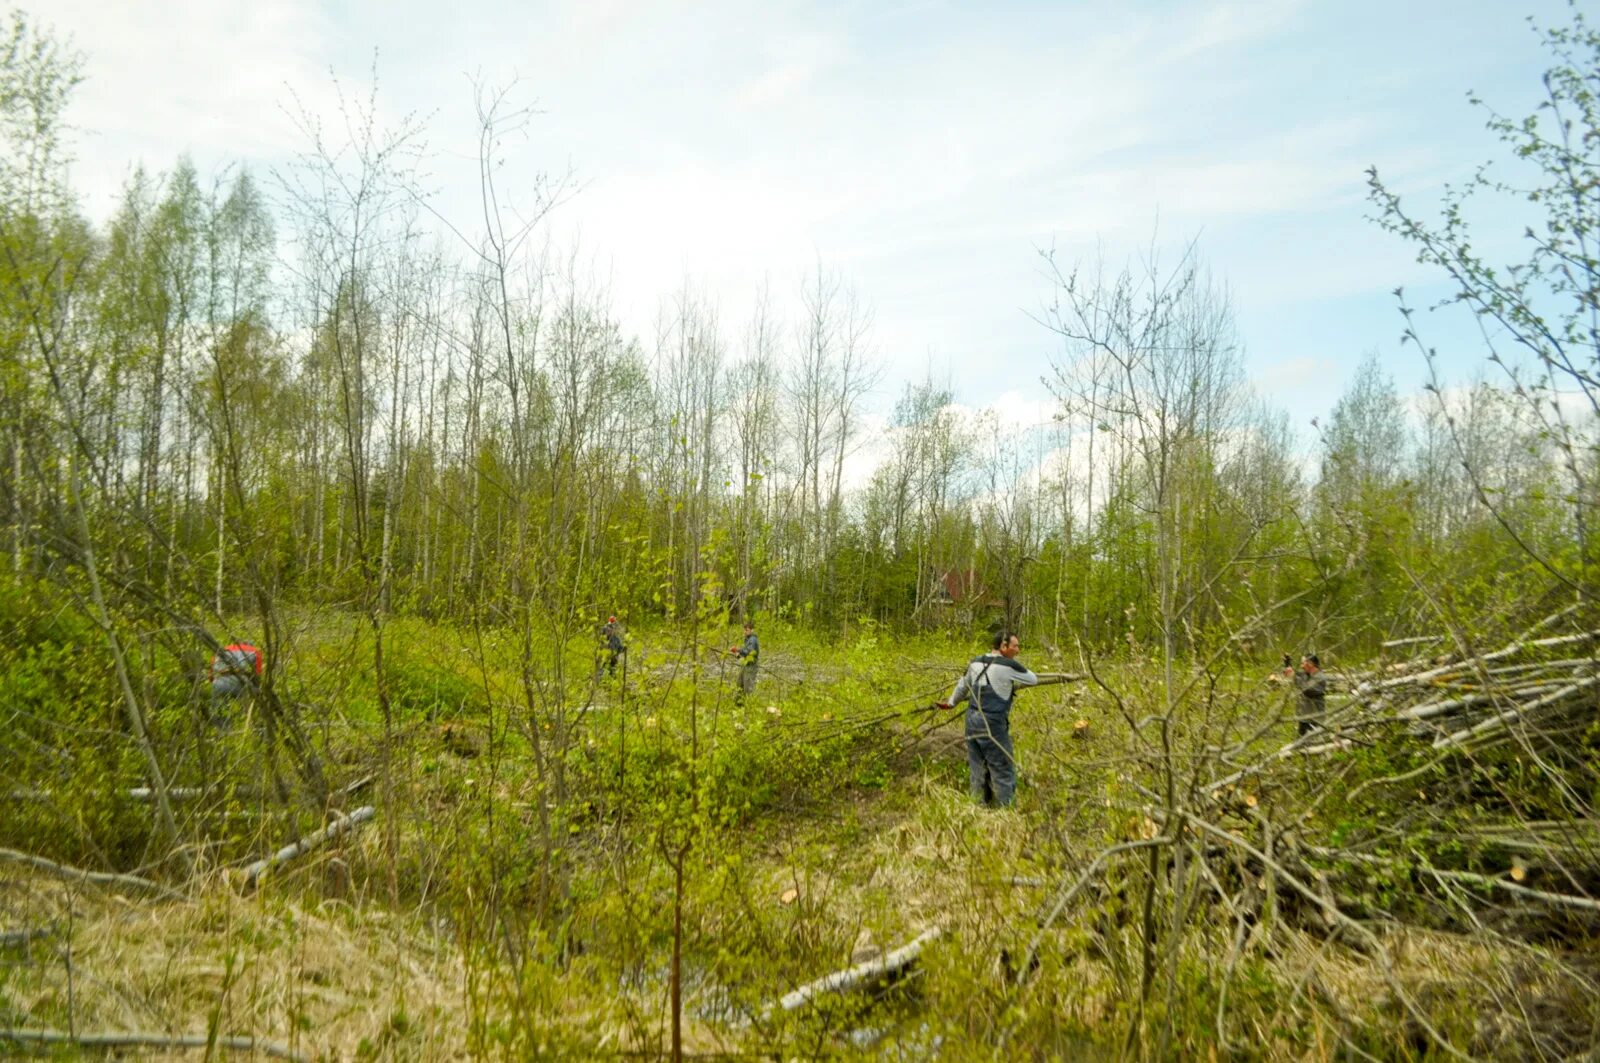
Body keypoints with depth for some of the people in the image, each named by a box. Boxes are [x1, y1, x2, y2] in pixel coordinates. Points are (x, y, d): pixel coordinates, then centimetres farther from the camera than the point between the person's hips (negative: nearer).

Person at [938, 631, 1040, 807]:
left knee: (977, 766, 16)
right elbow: (1033, 680, 6)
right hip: (992, 724, -7)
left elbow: (962, 686, 25)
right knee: (1003, 768, 2)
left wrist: (951, 703, 42)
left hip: (972, 720, 7)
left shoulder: (976, 663, 10)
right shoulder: (1009, 666, -10)